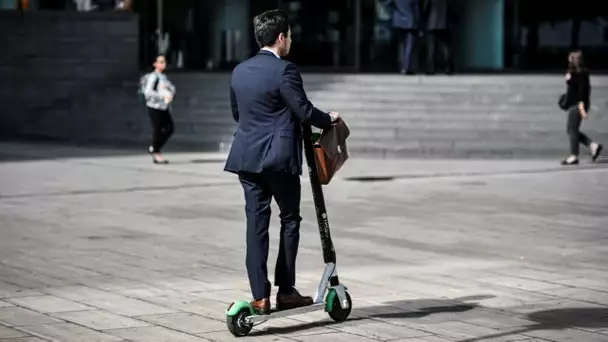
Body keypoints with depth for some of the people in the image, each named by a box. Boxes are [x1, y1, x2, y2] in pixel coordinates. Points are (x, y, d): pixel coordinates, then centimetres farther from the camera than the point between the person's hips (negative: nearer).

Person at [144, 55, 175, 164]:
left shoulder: (164, 77, 18)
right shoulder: (153, 77, -9)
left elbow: (173, 89, 19)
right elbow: (148, 92, -20)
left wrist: (168, 87, -4)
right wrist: (162, 95, -27)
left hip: (164, 107, 8)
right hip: (154, 107, -8)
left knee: (169, 129, 4)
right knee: (157, 130, -4)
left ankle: (153, 148, 18)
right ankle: (156, 155, 9)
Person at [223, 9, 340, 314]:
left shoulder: (239, 71, 10)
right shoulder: (284, 70, -12)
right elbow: (304, 111, -13)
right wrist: (328, 119, 6)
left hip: (246, 156, 6)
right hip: (279, 157, -6)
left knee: (256, 223, 5)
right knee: (290, 220, 8)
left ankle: (260, 296, 3)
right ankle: (285, 291, 9)